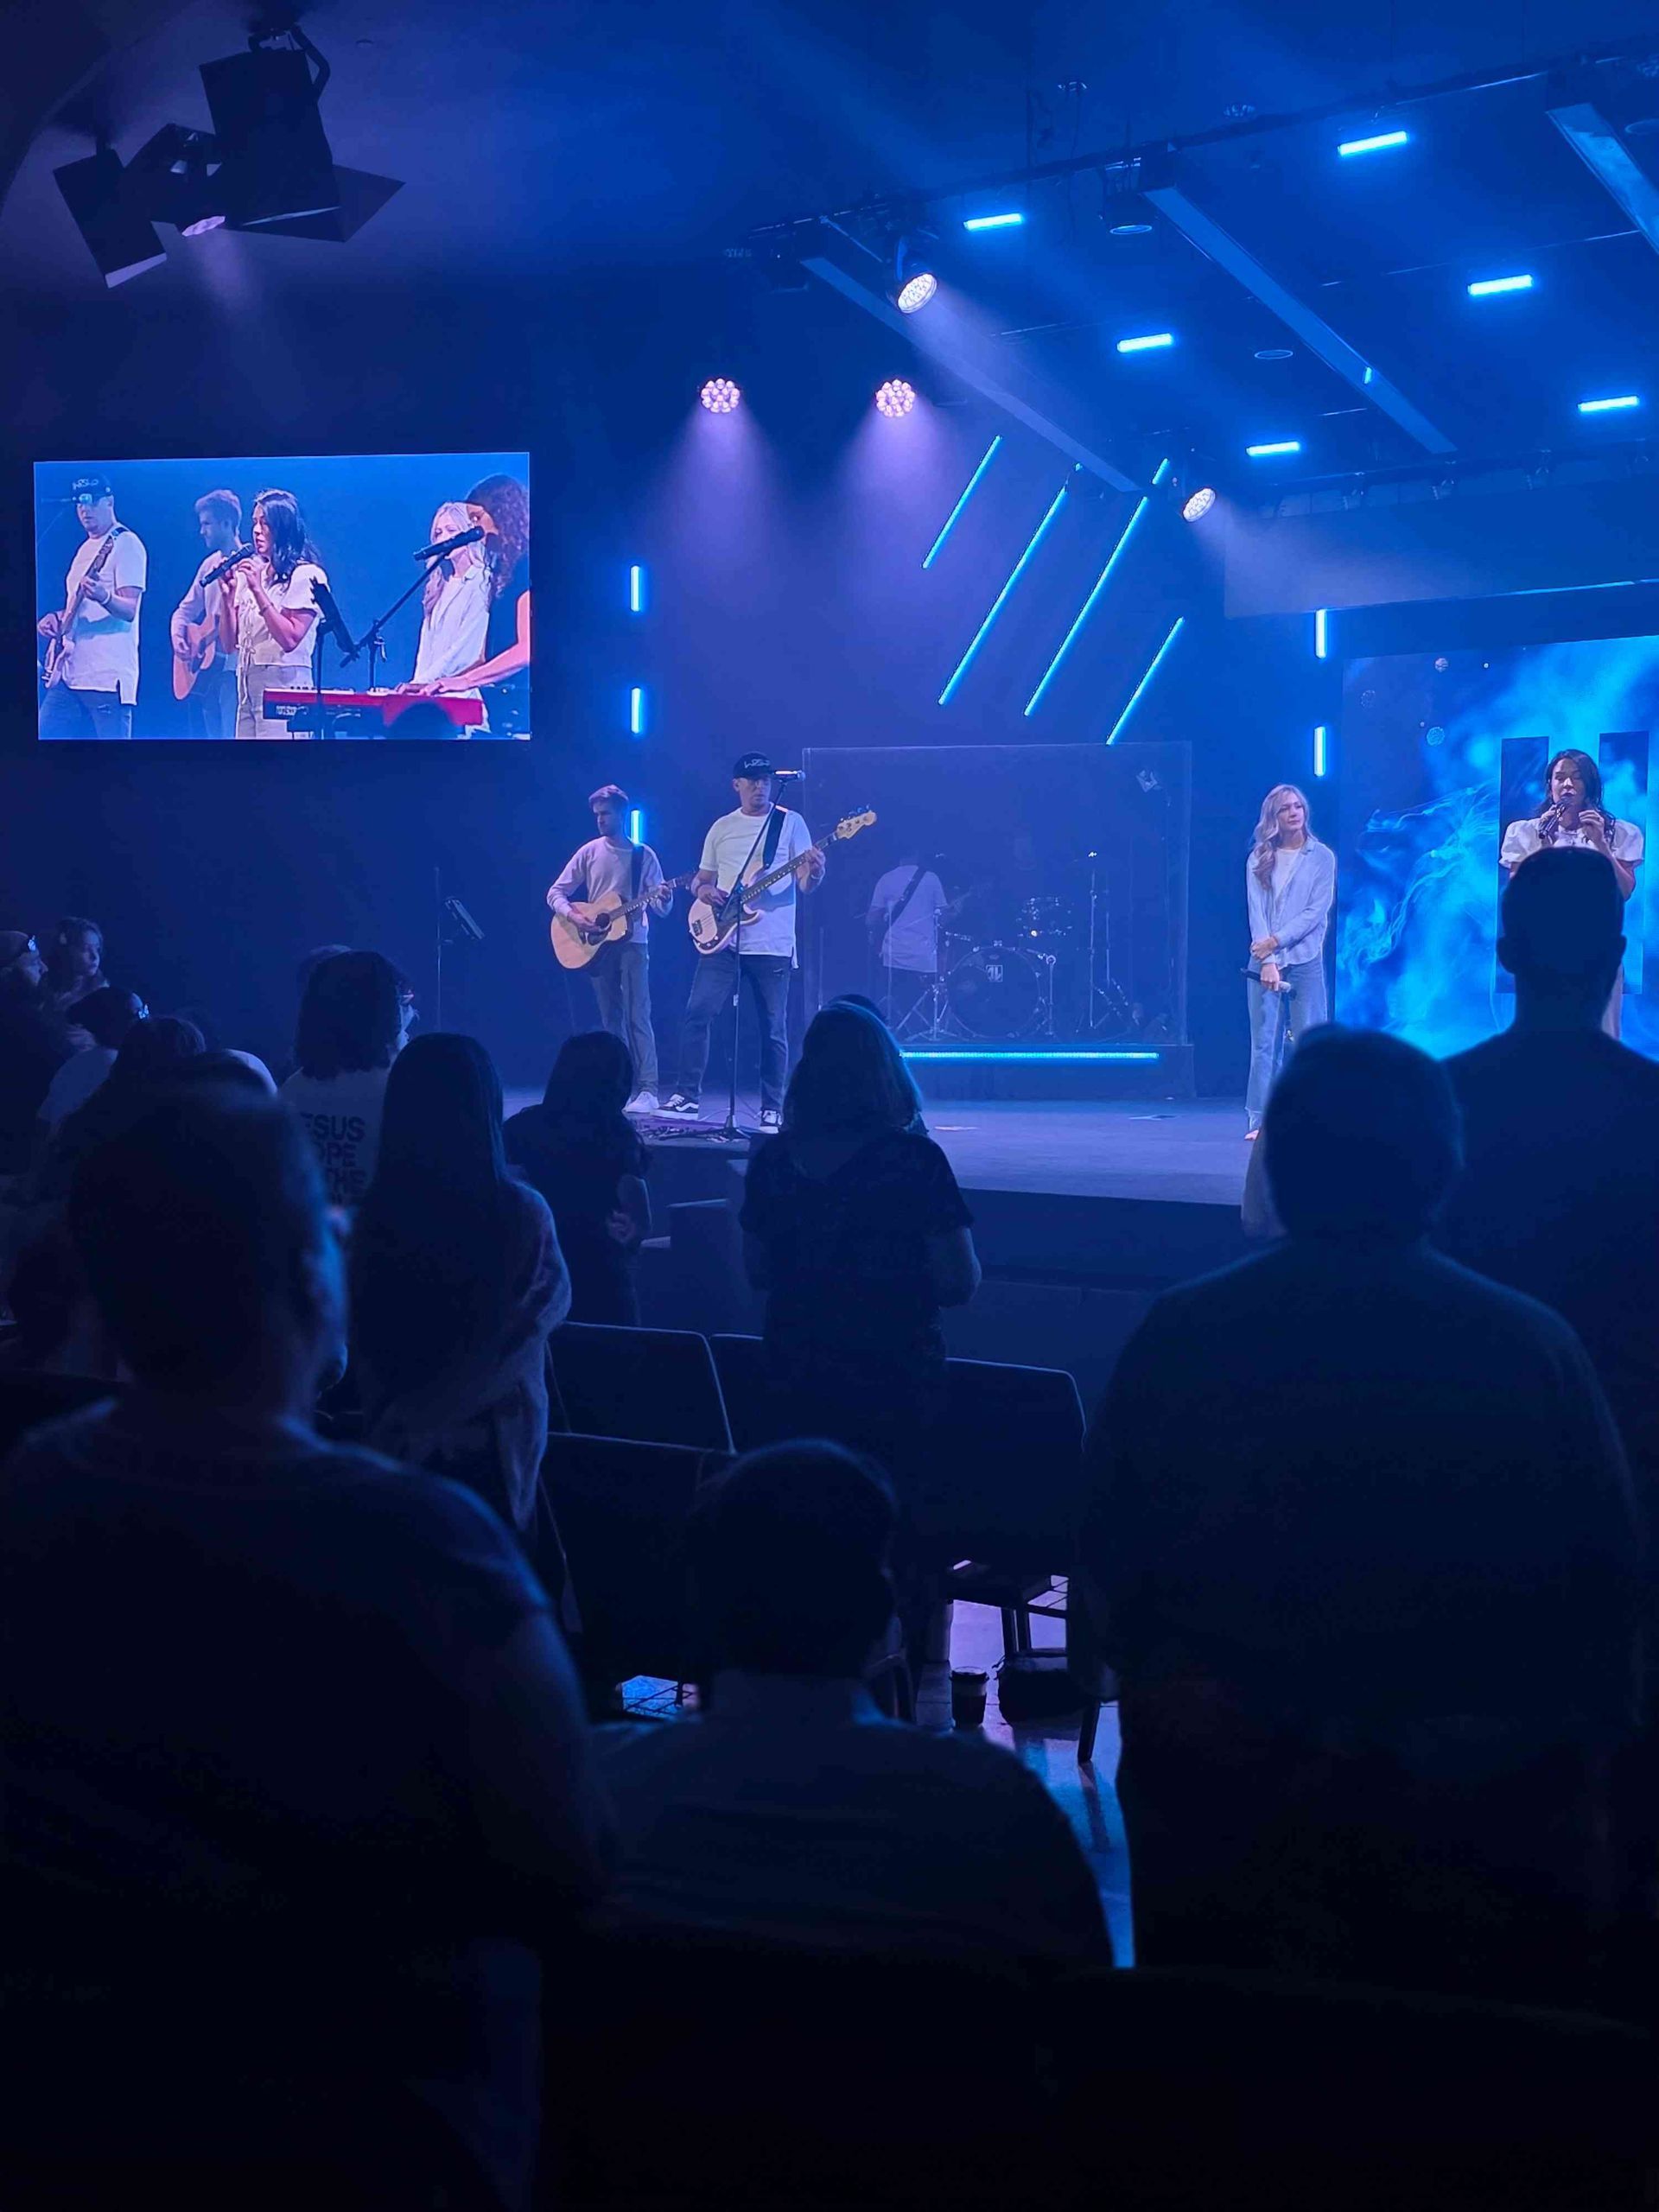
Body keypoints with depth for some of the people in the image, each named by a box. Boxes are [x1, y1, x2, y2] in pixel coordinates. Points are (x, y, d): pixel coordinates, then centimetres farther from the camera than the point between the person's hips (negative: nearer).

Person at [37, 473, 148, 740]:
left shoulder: (126, 544, -5)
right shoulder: (85, 548, 21)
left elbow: (129, 610, -15)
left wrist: (104, 597, -35)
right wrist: (56, 619, 9)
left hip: (107, 677, -9)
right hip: (69, 673, 9)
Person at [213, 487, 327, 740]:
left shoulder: (307, 575, -3)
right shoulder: (251, 573, 15)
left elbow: (289, 639, -15)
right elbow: (229, 645, 14)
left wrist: (258, 591, -15)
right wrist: (228, 597, 0)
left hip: (284, 689, -6)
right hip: (247, 688, 6)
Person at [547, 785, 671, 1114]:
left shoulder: (644, 855, 1)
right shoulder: (589, 852, 5)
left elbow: (662, 908, 1)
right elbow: (555, 893, 5)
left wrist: (665, 899, -23)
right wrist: (575, 917, -13)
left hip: (632, 942, -3)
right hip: (596, 944, 3)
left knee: (637, 1016, -11)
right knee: (610, 1020, 5)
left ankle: (648, 1090, -14)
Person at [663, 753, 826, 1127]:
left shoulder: (790, 823, 3)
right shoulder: (721, 828, 13)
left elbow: (806, 884, -2)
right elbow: (700, 879, 19)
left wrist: (814, 872, -26)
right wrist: (702, 890, -5)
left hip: (773, 945, -3)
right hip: (724, 940, 3)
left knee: (773, 1030, 0)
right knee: (697, 1014, -7)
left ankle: (772, 1109, 9)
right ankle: (689, 1096, 1)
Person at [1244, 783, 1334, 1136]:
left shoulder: (1321, 857, 4)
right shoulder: (1259, 859, 8)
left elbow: (1316, 911, -4)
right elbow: (1257, 912, 1)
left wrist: (1275, 941, -12)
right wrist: (1267, 961, -11)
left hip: (1305, 961, -1)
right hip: (1265, 963, 1)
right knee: (1264, 1043, -2)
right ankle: (1259, 1120, -1)